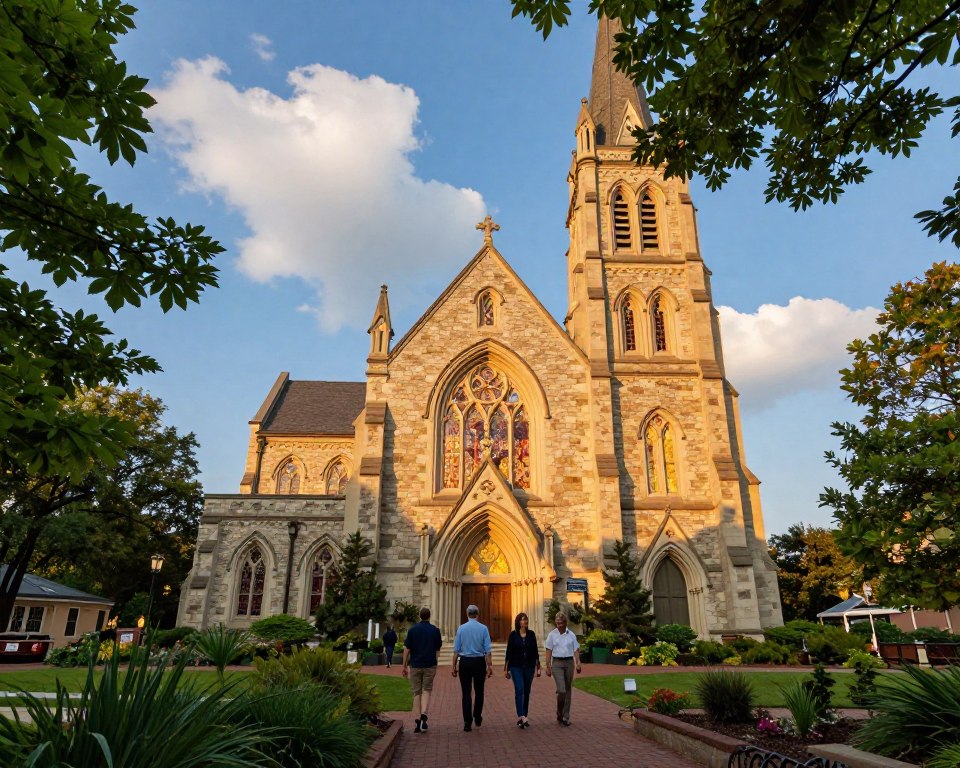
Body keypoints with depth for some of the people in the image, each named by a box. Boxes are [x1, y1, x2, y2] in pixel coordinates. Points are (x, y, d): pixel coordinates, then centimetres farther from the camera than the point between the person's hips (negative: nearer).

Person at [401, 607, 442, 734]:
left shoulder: (412, 630, -3)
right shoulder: (435, 630, -3)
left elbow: (406, 649, -5)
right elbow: (438, 647, 6)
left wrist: (404, 666, 1)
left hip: (415, 665, 1)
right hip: (430, 665, 0)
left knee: (416, 692, 10)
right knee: (426, 690, 9)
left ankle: (417, 721, 7)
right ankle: (423, 715, -12)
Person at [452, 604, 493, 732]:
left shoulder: (461, 628, -1)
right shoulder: (483, 628, -3)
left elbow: (456, 649, -1)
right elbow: (487, 650, -5)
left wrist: (454, 666, 5)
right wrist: (489, 666, 0)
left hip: (464, 662, 0)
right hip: (479, 662, 0)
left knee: (466, 692, 5)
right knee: (479, 691, 16)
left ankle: (467, 722, 2)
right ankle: (478, 718, 28)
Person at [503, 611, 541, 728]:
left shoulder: (531, 634, 4)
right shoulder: (513, 635, -3)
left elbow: (535, 652, 8)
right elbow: (509, 652, 0)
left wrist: (538, 667, 5)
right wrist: (506, 668, 0)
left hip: (529, 666, 3)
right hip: (516, 667, -3)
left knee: (527, 692, 6)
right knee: (519, 690, -15)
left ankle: (523, 717, 16)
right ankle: (521, 717, -19)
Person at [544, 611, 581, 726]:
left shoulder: (571, 635, 6)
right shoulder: (552, 635, 1)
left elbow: (576, 650, 6)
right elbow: (549, 651, 2)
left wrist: (578, 663, -9)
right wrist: (548, 667, -4)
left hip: (569, 662, 3)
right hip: (557, 663, -2)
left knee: (568, 690, 7)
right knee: (561, 690, -13)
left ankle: (566, 717, 18)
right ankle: (559, 714, 9)